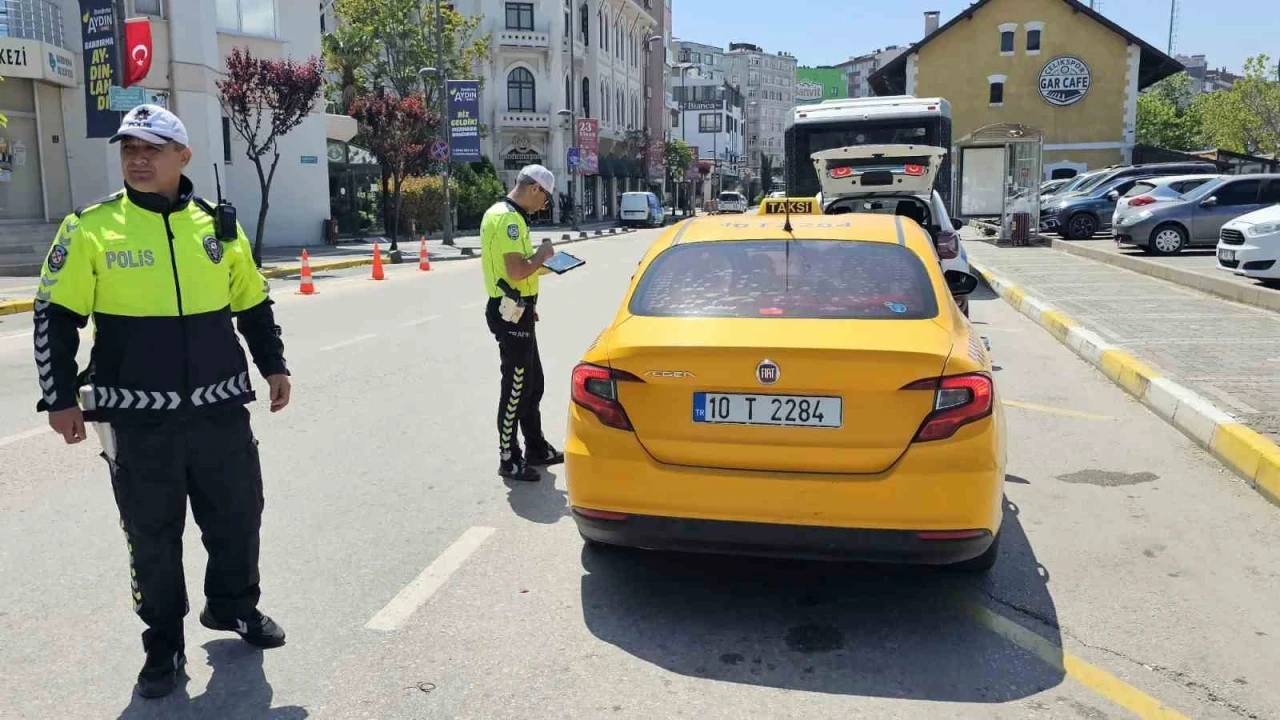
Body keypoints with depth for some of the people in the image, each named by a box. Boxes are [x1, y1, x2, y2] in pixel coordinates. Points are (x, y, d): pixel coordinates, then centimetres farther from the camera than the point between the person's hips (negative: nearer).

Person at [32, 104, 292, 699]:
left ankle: (232, 605, 38)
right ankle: (163, 643, 26)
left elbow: (253, 305, 15)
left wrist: (273, 366, 11)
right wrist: (61, 398, -4)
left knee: (238, 515, 13)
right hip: (137, 418, -2)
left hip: (220, 408, 3)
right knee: (152, 536, 8)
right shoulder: (90, 228, -4)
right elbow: (55, 318, -1)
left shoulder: (217, 224, 5)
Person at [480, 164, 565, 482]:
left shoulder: (502, 214, 15)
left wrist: (540, 264, 15)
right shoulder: (509, 218, -19)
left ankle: (536, 448, 29)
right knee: (516, 388, -2)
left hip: (514, 311, 11)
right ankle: (509, 460, 8)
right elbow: (516, 271, -27)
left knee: (533, 383, 18)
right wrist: (542, 254, -12)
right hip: (512, 313, -11)